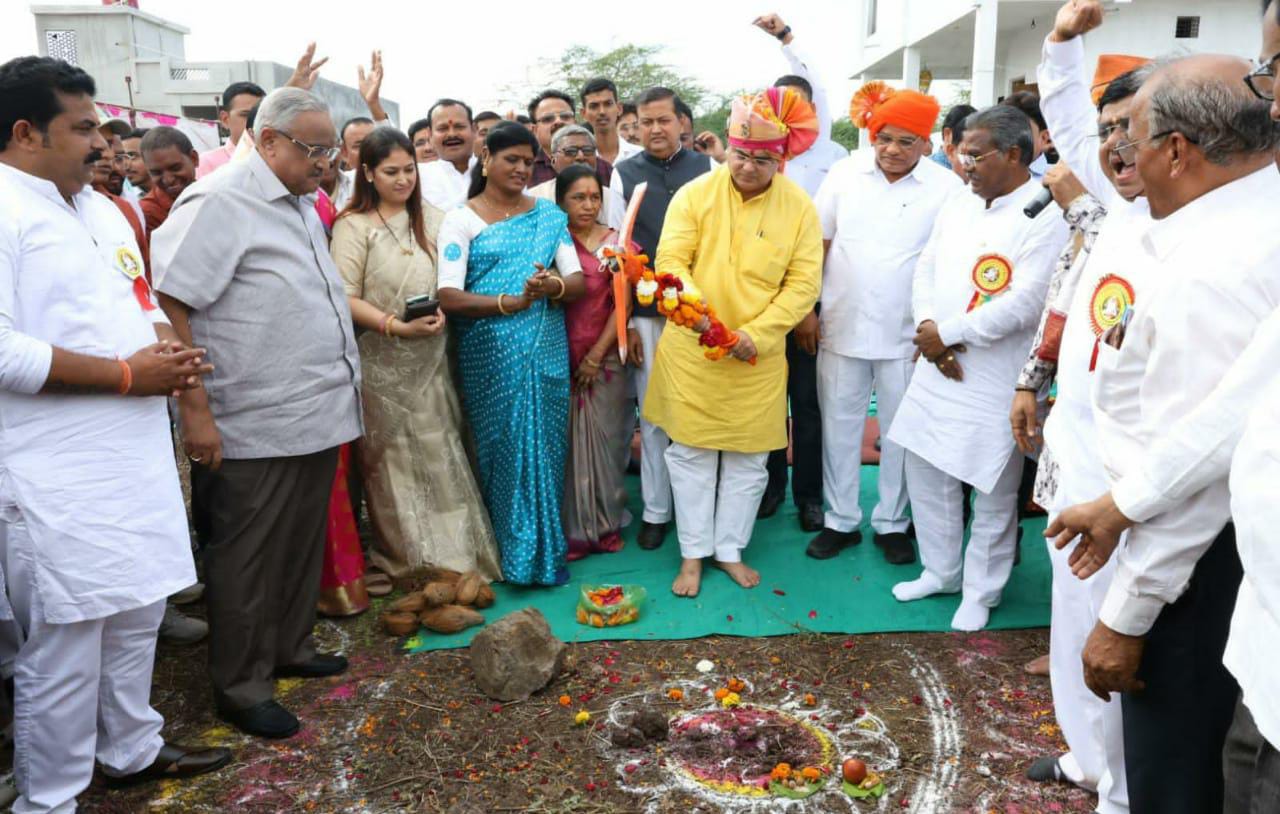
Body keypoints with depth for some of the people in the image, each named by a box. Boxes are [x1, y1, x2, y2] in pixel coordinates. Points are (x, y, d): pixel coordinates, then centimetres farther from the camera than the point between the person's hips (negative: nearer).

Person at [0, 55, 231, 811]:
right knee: (63, 645, 2)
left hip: (136, 456, 9)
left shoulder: (101, 208, 15)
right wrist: (126, 375, -19)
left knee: (136, 614, 19)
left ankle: (133, 747, 38)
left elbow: (141, 300, 22)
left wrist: (166, 345, 0)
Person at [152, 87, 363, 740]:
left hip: (319, 416, 8)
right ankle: (241, 688, 20)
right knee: (247, 558, 5)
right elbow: (167, 305, -19)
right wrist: (196, 411, -21)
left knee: (303, 545, 18)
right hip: (255, 431, -8)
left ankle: (290, 648, 36)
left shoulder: (302, 205, 14)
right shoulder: (218, 203, -14)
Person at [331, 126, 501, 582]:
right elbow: (346, 299, -11)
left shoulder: (431, 218, 8)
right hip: (382, 362, -3)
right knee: (393, 461, 6)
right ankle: (406, 558, 19)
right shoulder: (353, 226, -6)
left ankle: (452, 554, 21)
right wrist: (397, 327, -20)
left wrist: (442, 312, -9)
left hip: (431, 358, 4)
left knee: (439, 455, 7)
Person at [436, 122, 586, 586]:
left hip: (547, 352, 3)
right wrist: (514, 301, -22)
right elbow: (447, 296, -12)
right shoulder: (461, 219, 0)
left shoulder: (549, 215, 10)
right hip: (490, 355, -3)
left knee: (545, 447, 6)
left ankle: (545, 548, 20)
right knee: (502, 451, 2)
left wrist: (552, 286, -19)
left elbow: (578, 282, 4)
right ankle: (512, 553, 17)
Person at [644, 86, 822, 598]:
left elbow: (804, 283, -5)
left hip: (758, 358, 1)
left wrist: (756, 333, -16)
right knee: (691, 452, 8)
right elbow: (671, 261, -9)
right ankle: (693, 553, 24)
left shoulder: (799, 207, -4)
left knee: (748, 457, 11)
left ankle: (730, 549, 29)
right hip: (691, 350, -1)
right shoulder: (695, 194, -6)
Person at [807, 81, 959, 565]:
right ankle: (840, 520, 25)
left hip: (907, 337, -1)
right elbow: (817, 246, 4)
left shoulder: (946, 188, -5)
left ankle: (891, 522, 27)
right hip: (841, 327, 2)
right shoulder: (845, 172, 0)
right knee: (839, 426, 10)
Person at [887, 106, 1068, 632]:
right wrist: (926, 325, -9)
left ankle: (981, 591, 25)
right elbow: (926, 268, 9)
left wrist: (947, 333, -15)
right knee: (925, 470, 15)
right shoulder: (959, 204, 10)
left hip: (998, 380, -7)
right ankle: (939, 570, 34)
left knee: (993, 494, 5)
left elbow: (1025, 303, -21)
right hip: (937, 368, 7)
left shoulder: (1046, 215, -13)